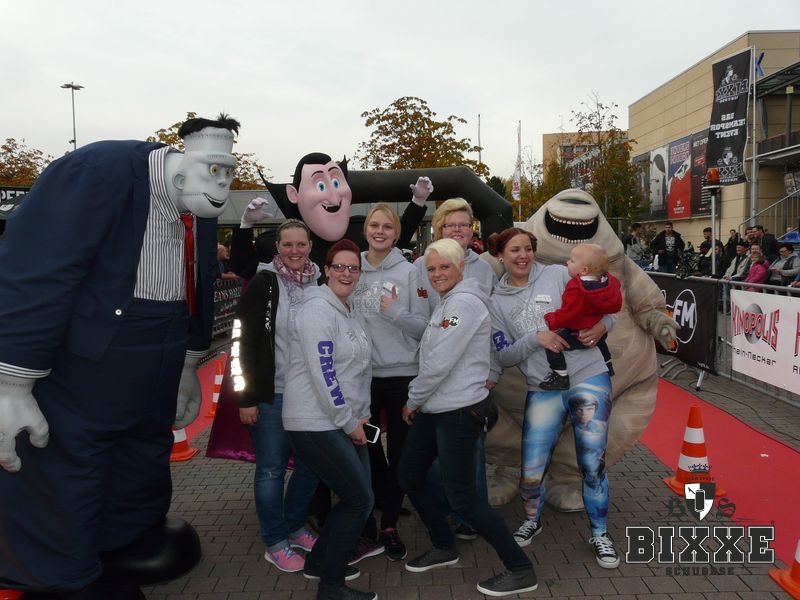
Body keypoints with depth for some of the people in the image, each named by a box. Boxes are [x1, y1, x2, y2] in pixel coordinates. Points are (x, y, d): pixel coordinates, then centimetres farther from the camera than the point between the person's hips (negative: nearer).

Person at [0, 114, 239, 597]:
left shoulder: (200, 211, 2)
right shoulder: (97, 172, -22)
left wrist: (188, 369, 18)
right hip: (73, 387, -7)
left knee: (141, 487, 23)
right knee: (61, 504, 6)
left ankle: (129, 556, 46)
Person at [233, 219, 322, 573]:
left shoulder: (320, 283, 5)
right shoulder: (264, 283, -7)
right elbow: (246, 342, -9)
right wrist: (246, 397, -11)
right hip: (273, 393, -4)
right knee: (272, 468, 5)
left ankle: (295, 528, 33)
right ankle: (274, 543, 22)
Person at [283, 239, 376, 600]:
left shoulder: (352, 315, 14)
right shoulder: (317, 308, -15)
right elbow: (322, 372, -21)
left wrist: (362, 415, 12)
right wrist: (349, 422, -15)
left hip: (346, 423, 9)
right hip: (317, 424, -9)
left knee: (356, 498, 13)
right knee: (360, 500, -4)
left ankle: (319, 561, 34)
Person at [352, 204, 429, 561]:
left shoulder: (409, 272, -2)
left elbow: (423, 326, -4)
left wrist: (395, 312, -21)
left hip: (402, 375, -1)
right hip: (362, 375, 2)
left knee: (399, 453, 9)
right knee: (367, 452, 11)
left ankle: (390, 525, 25)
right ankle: (365, 524, 27)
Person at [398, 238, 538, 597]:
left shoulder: (464, 301, -18)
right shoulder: (447, 302, 14)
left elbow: (439, 364, -22)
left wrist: (412, 401, -9)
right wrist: (416, 400, 9)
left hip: (458, 411, -10)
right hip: (433, 408, 10)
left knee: (462, 497, -4)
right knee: (409, 477, 16)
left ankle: (520, 570, 11)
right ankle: (444, 548, 35)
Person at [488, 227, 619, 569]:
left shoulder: (558, 274, 1)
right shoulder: (497, 302, 6)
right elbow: (503, 356, 1)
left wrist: (602, 326, -15)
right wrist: (536, 338, -15)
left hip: (589, 378, -1)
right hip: (543, 390, 2)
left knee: (592, 464, 1)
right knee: (531, 472, 3)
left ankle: (600, 534, 26)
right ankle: (532, 520, 36)